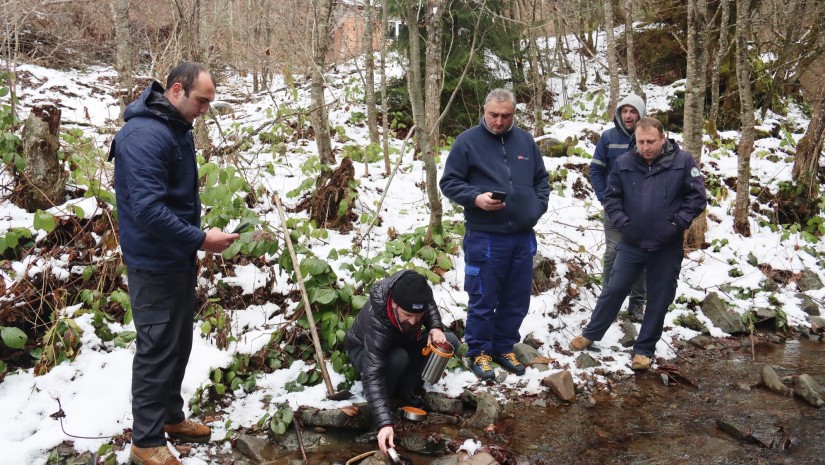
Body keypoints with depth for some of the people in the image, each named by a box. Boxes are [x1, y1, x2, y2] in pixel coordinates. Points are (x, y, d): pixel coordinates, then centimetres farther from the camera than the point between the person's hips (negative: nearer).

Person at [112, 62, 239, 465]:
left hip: (178, 260, 9)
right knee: (157, 349, 0)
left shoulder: (178, 129, 8)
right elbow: (148, 209, -30)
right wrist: (200, 239, -25)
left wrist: (191, 249, 15)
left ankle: (171, 417, 35)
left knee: (179, 344, 19)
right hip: (155, 265, -9)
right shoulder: (144, 136, -23)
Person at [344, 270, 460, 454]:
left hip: (400, 342, 6)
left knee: (450, 342, -11)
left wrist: (435, 327, -25)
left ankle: (404, 390, -4)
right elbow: (372, 376, -48)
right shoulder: (377, 324, -45)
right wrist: (385, 423, -57)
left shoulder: (418, 291, -30)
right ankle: (386, 396, -8)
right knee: (398, 358, -39)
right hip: (363, 348, -6)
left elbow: (431, 307, -3)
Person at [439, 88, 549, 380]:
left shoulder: (525, 140, 10)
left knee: (517, 300, 13)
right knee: (483, 299, 3)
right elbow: (449, 183, -4)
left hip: (523, 236, 5)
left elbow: (542, 179, 20)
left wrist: (539, 206, 3)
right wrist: (475, 198, -19)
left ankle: (504, 347, 30)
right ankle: (479, 352, 19)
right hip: (484, 237, -5)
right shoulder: (467, 141, -5)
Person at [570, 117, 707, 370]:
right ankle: (591, 333, 26)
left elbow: (697, 196, -5)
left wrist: (678, 223, -13)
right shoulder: (623, 163, -3)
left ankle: (644, 349, 24)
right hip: (631, 244, 1)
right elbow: (611, 196, 5)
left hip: (667, 248, -1)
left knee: (659, 300, 9)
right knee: (613, 290, 9)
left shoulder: (682, 161, -8)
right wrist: (621, 221, -9)